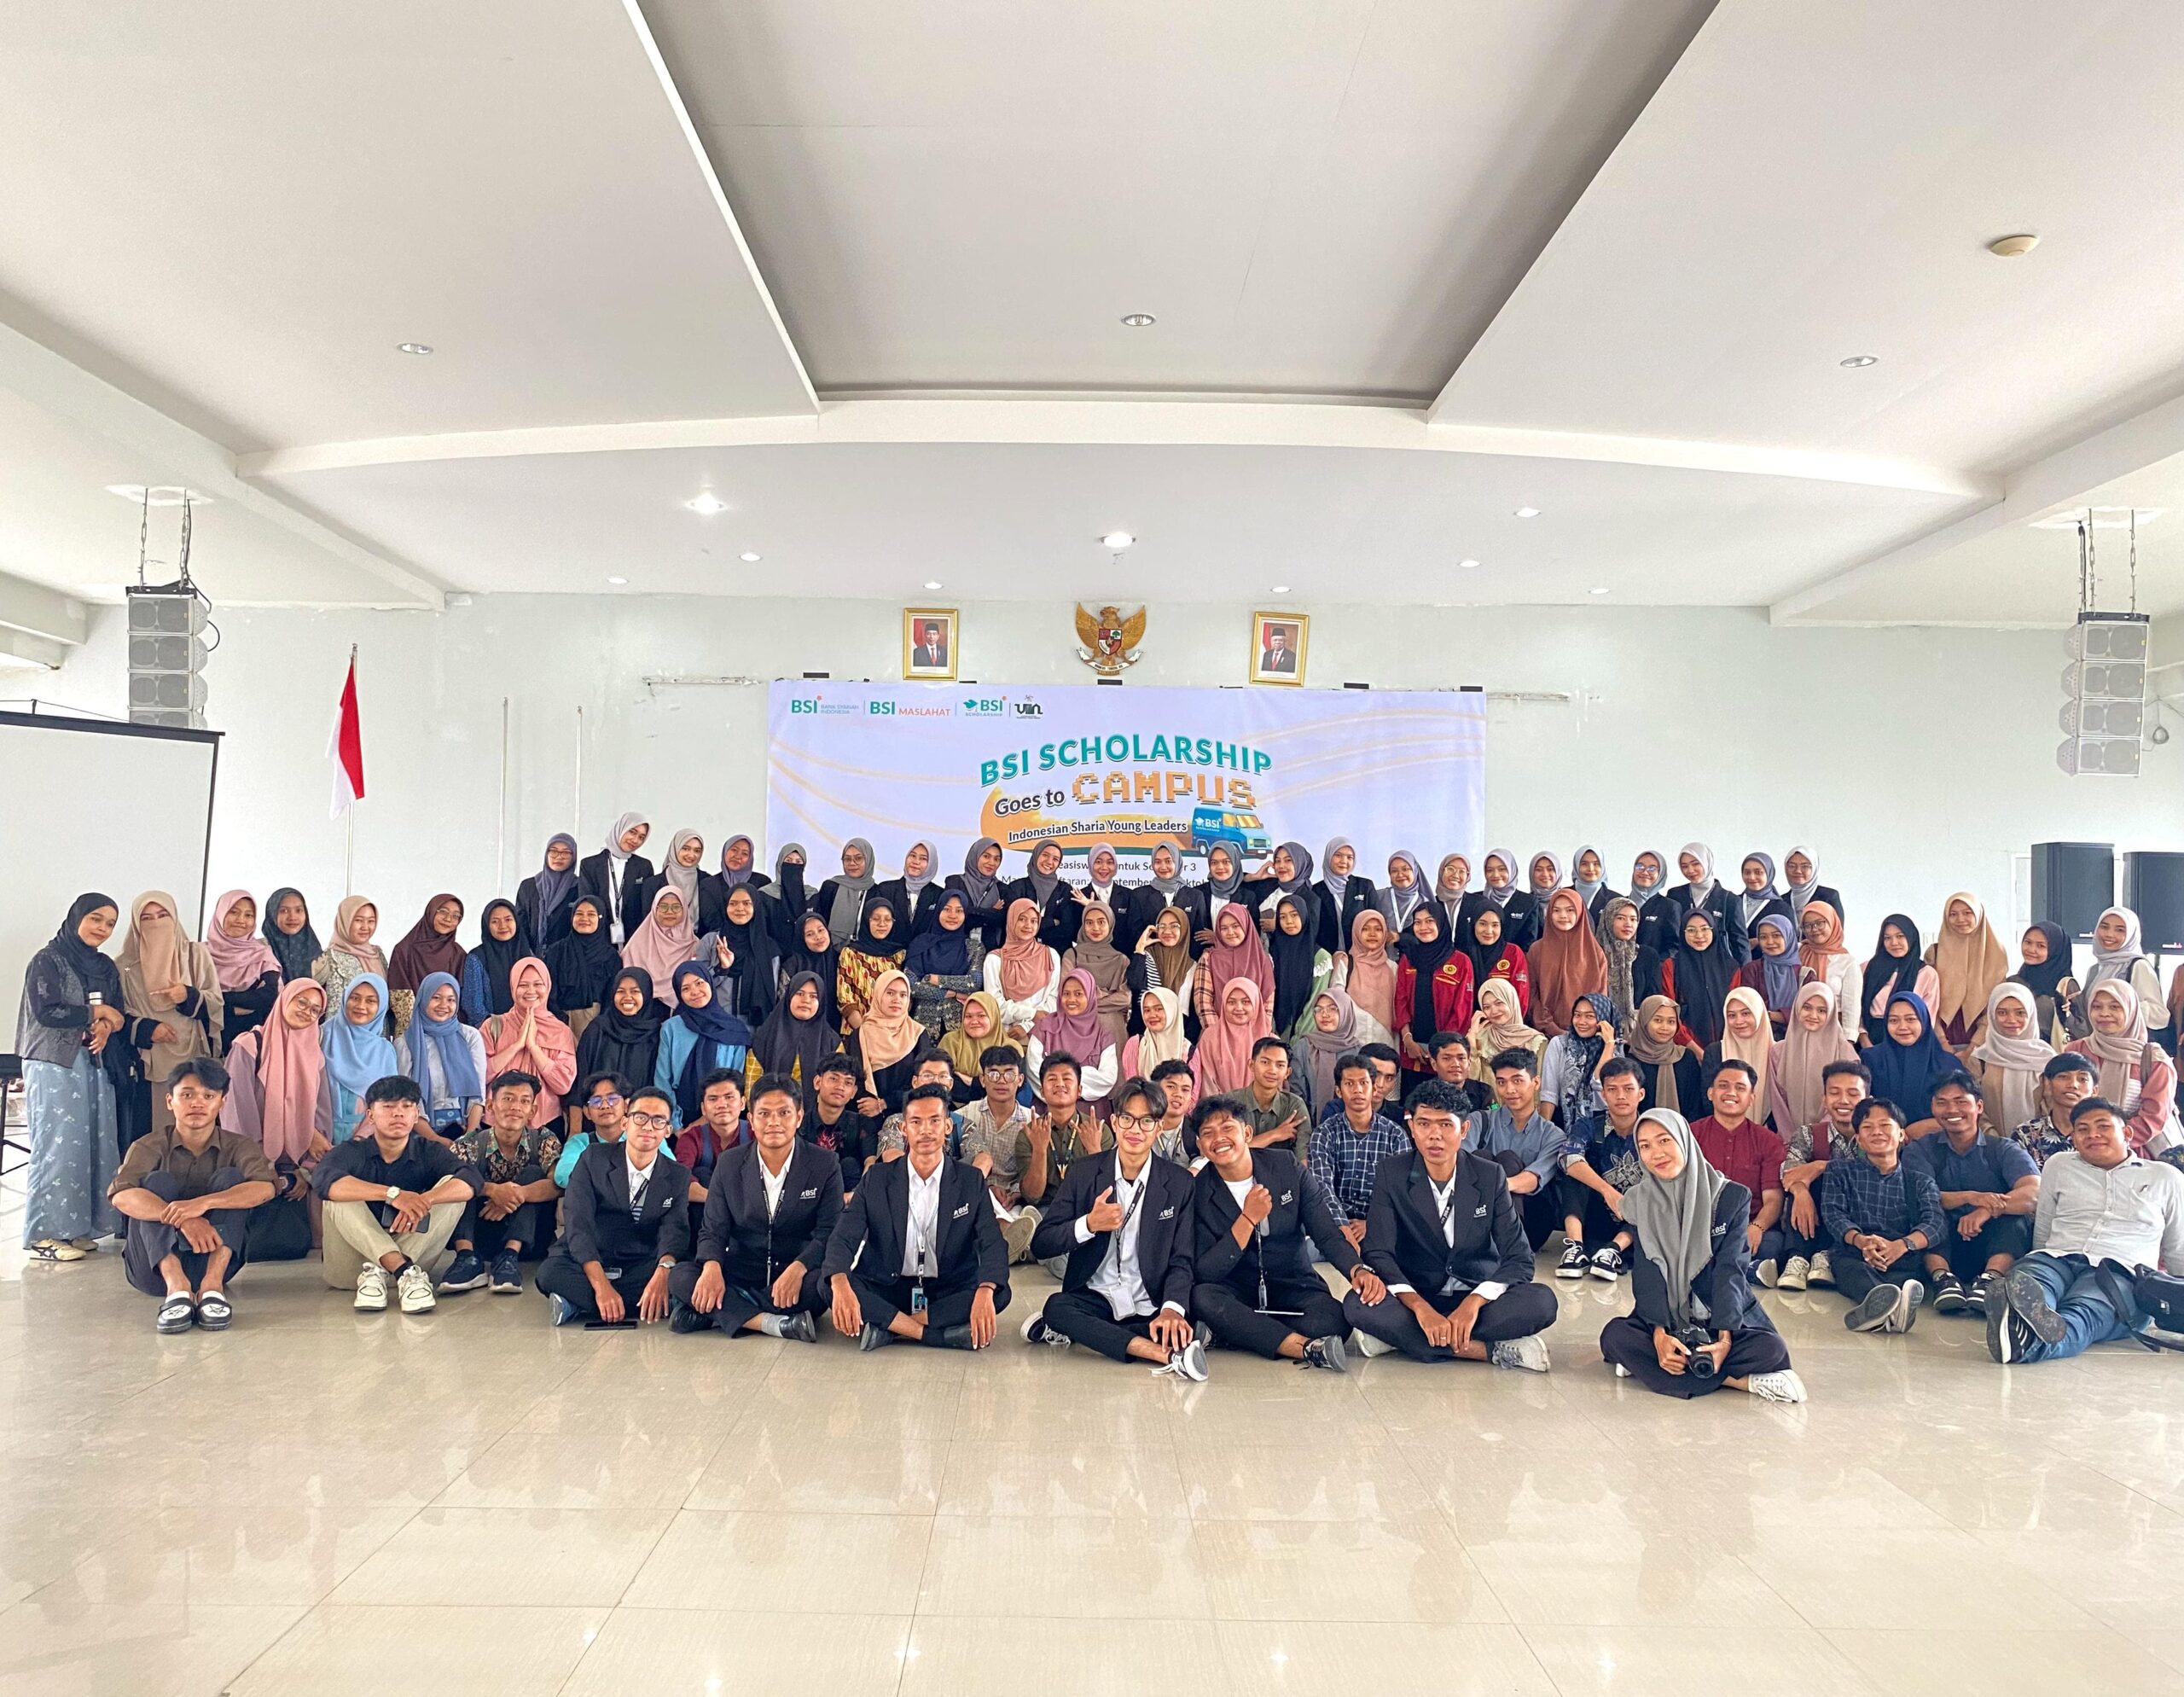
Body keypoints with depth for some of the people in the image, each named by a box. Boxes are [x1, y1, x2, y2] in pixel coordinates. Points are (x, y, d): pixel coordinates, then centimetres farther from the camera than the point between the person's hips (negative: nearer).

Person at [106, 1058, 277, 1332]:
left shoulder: (236, 1147, 1)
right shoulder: (150, 1146, 0)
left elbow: (265, 1187, -21)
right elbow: (121, 1195, -22)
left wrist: (204, 1203, -37)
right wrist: (182, 1219, -38)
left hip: (215, 1259, 0)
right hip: (156, 1264, 0)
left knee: (230, 1178, -17)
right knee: (157, 1181, -19)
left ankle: (212, 1285, -33)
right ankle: (176, 1287, -38)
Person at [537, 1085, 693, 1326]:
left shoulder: (679, 1176, 5)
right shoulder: (594, 1159, -2)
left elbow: (675, 1229, -10)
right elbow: (578, 1222, -13)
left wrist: (663, 1271, -35)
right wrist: (601, 1285, -28)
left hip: (641, 1269, 2)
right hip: (586, 1265, -2)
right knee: (550, 1272, -33)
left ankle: (578, 1305, -23)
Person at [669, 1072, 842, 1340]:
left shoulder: (824, 1166, -4)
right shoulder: (729, 1164, 2)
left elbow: (829, 1233, -7)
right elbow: (713, 1229, 1)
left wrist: (798, 1269, -27)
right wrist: (712, 1267, -22)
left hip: (795, 1277, -2)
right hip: (740, 1274, 2)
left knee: (827, 1282, -34)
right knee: (679, 1277, -23)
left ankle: (716, 1315, -26)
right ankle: (776, 1323, -33)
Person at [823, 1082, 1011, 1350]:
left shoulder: (971, 1180, 1)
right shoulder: (877, 1179, 2)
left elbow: (992, 1243, -9)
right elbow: (843, 1238, -8)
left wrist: (985, 1293, -32)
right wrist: (840, 1285, -31)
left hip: (949, 1293, 0)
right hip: (885, 1290, 0)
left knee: (999, 1294, -28)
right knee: (829, 1285, -27)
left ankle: (888, 1328, -26)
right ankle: (945, 1335, -28)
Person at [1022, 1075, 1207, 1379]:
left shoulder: (1179, 1182, 1)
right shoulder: (1085, 1172, 1)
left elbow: (1180, 1260, -1)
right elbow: (1040, 1245, -2)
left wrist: (1172, 1309, -22)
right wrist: (1089, 1224, -21)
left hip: (1149, 1306, 0)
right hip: (1093, 1298, 0)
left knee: (1185, 1330, -31)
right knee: (1057, 1306, -33)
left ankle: (1065, 1331, -22)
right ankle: (1169, 1355, -36)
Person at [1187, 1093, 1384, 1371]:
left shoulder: (1285, 1165, -3)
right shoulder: (1197, 1191, -8)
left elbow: (1326, 1231, -5)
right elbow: (1204, 1274, -14)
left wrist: (1358, 1269, -25)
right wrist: (1248, 1219, -21)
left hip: (1294, 1289, 1)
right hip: (1236, 1296, -1)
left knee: (1335, 1319, -30)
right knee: (1202, 1297, -34)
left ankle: (1223, 1336, -20)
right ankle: (1308, 1348, -32)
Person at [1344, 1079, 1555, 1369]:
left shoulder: (1490, 1176, -6)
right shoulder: (1392, 1172, -8)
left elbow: (1519, 1258, -9)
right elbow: (1378, 1252, -14)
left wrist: (1473, 1302, -28)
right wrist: (1420, 1308, -31)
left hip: (1475, 1297, 1)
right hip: (1416, 1297, -1)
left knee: (1542, 1300, -28)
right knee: (1356, 1304, -31)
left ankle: (1399, 1337, -26)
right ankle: (1491, 1350, -28)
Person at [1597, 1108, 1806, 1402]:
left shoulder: (1732, 1196, -4)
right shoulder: (1638, 1201, 1)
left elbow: (1730, 1270, -11)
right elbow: (1647, 1273, -8)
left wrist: (1725, 1337, -24)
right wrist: (1659, 1334, -24)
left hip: (1724, 1317, -1)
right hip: (1666, 1319, 1)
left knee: (1770, 1348, -31)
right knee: (1615, 1334, -29)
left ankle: (1650, 1366, -24)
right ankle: (1740, 1381, -26)